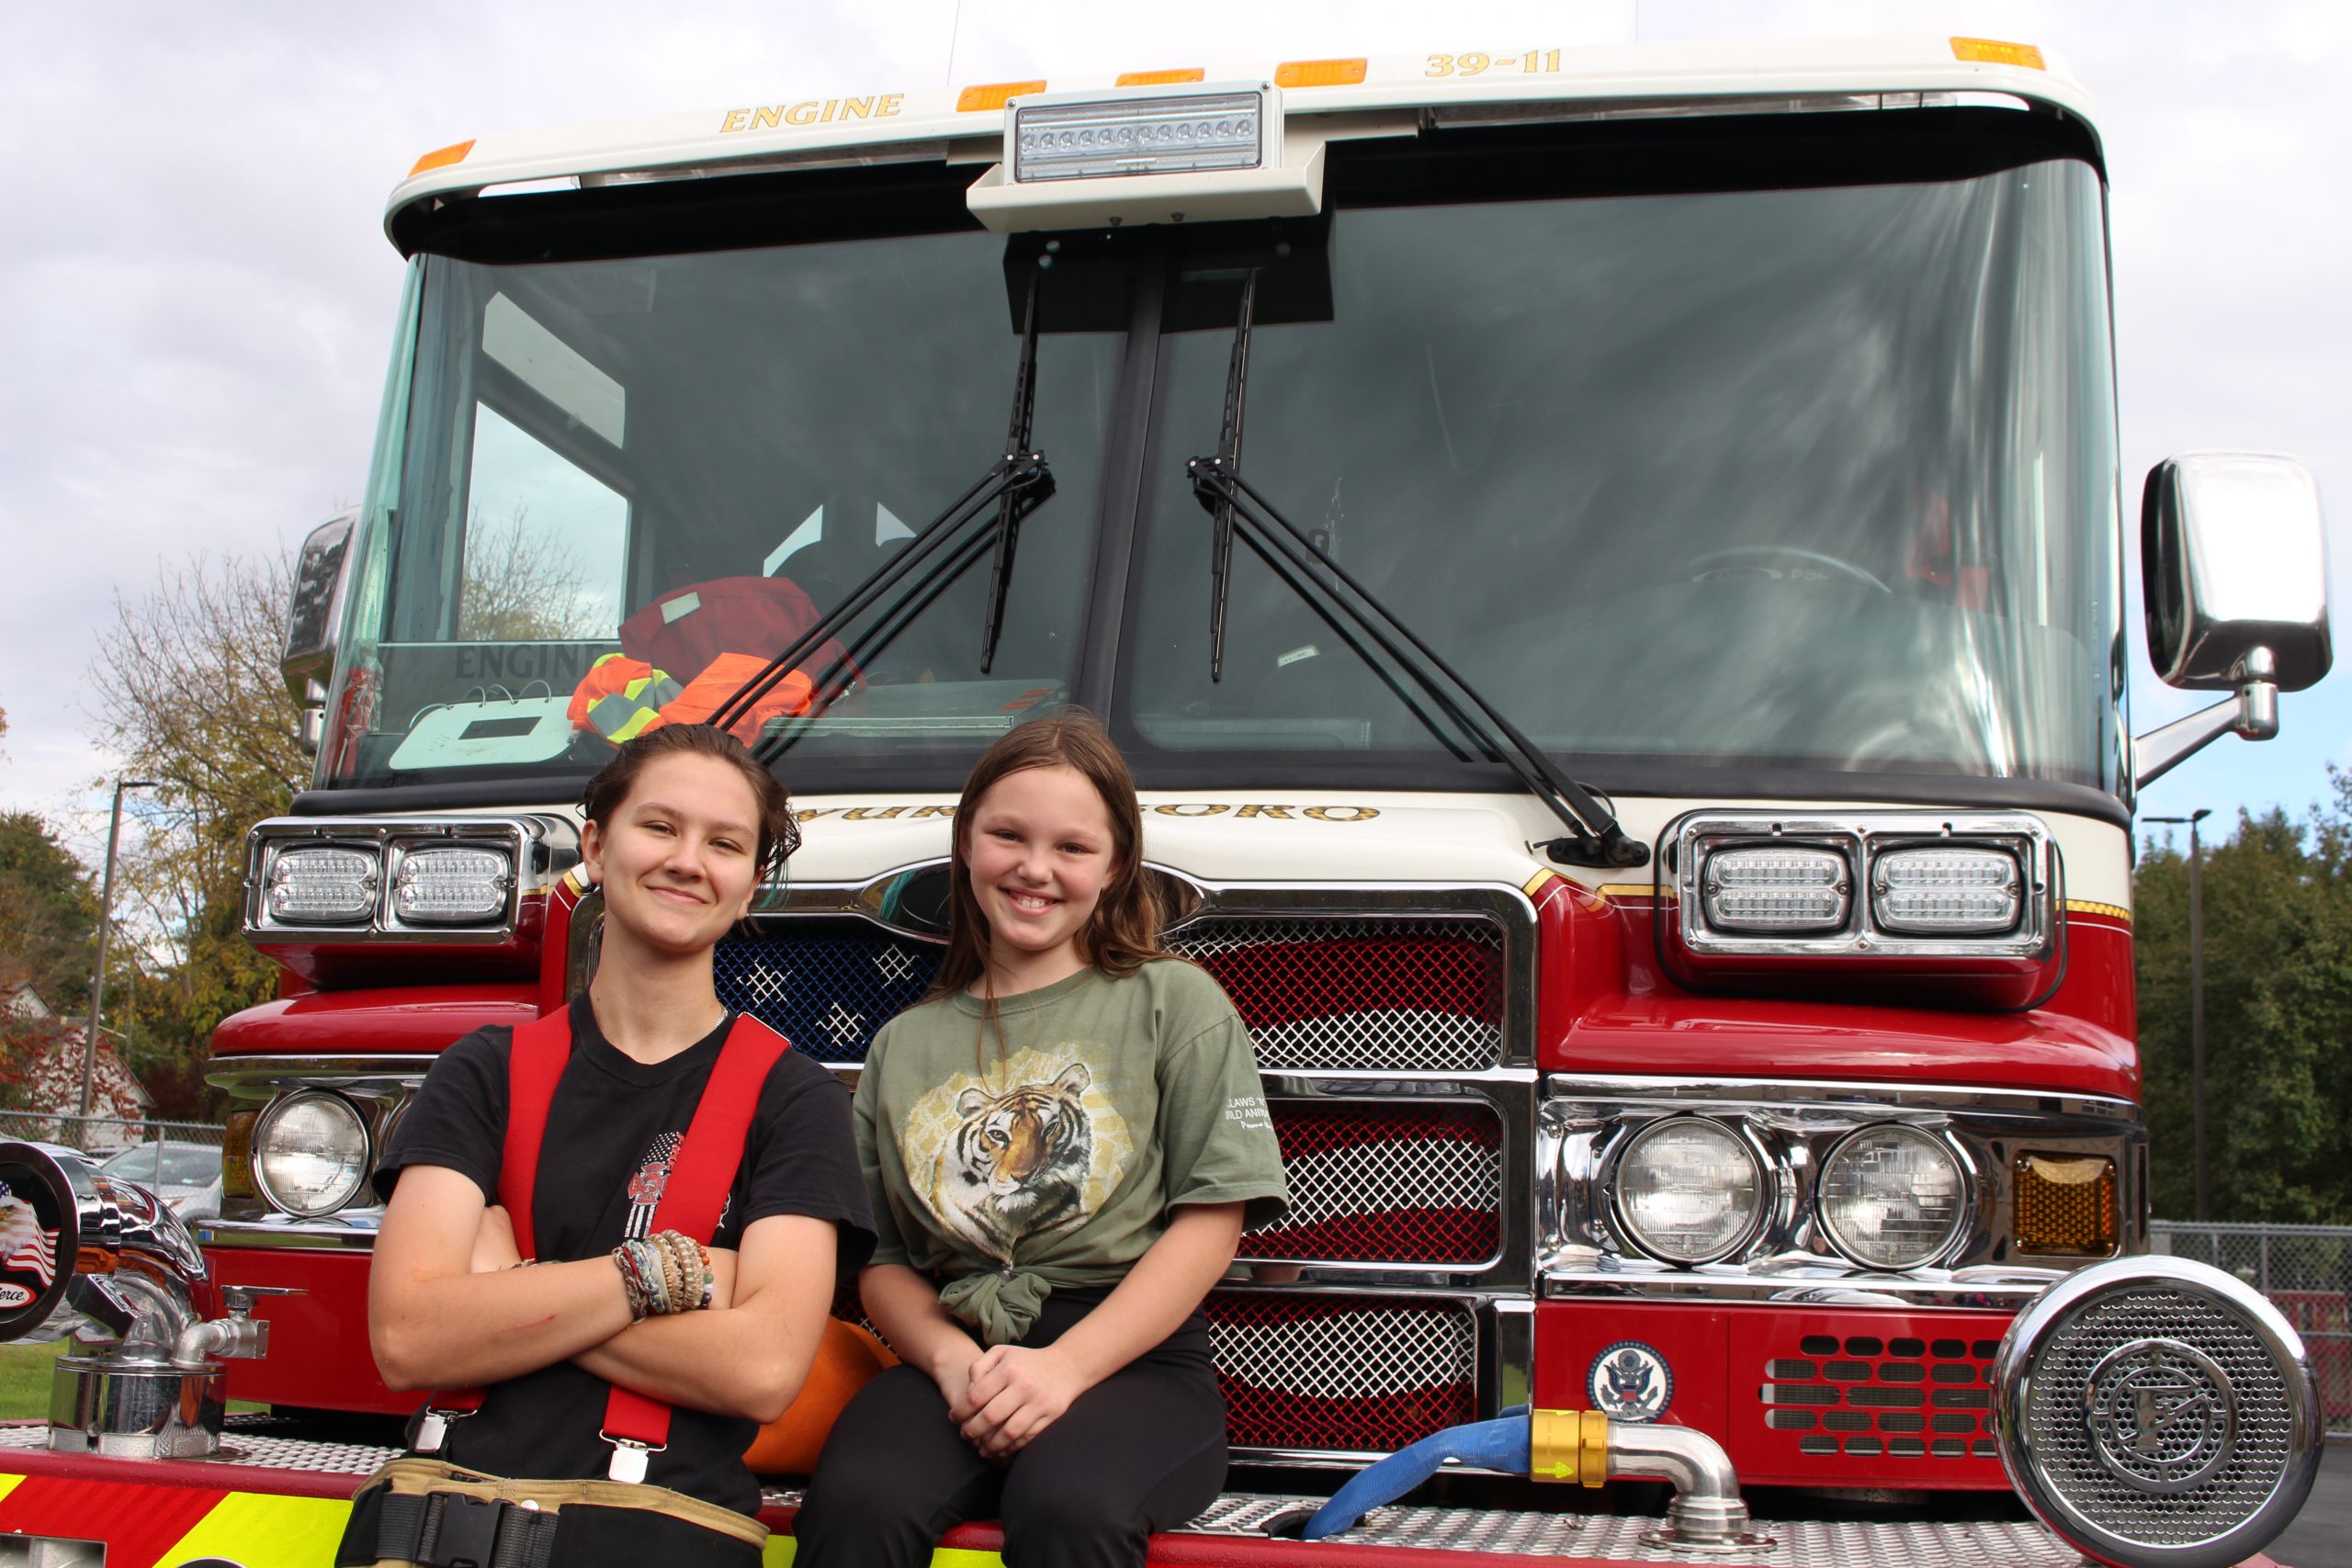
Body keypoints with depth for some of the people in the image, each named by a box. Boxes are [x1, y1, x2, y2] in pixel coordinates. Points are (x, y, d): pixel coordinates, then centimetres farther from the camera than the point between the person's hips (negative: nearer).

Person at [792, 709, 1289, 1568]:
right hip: (955, 1359, 2)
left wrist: (1069, 1365, -13)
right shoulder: (904, 1044, 18)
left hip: (1133, 1358, -2)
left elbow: (1210, 1222, -1)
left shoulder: (1175, 1004, 9)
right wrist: (950, 1359, -9)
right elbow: (878, 1260, 13)